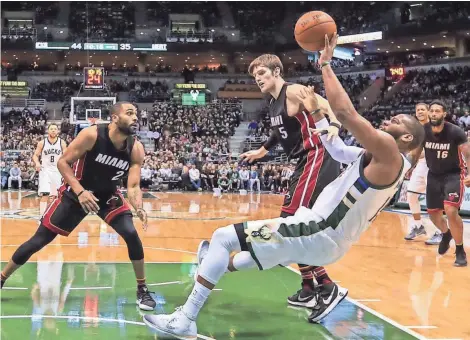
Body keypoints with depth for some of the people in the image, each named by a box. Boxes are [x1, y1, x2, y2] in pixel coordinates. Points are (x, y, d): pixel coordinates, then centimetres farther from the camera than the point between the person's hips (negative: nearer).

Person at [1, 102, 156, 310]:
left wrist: (139, 208, -39)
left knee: (132, 235, -16)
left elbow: (133, 185, -19)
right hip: (76, 193, -3)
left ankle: (142, 290, 2)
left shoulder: (136, 149, -16)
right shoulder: (92, 135, -27)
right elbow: (63, 162, -20)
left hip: (108, 195, 3)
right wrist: (80, 192, -31)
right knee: (39, 240, 0)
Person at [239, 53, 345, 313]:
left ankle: (326, 287, -11)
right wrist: (261, 151, 47)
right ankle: (309, 288, 22)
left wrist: (334, 127, -45)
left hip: (318, 159, -10)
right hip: (306, 163, 10)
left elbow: (332, 107, -24)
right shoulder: (273, 103, 16)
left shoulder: (294, 92, -12)